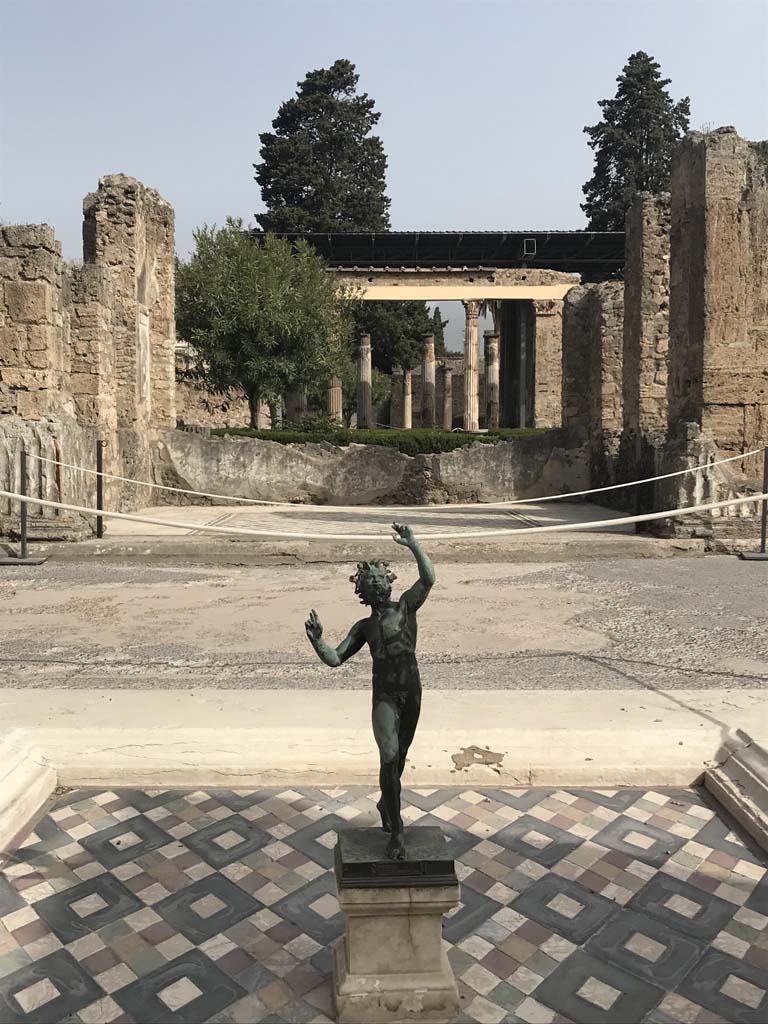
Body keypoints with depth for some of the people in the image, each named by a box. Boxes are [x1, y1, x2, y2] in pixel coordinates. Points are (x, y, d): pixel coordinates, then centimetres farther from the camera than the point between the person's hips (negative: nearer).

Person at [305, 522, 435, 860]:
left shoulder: (406, 606, 4)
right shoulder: (364, 627, 8)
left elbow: (428, 579, -13)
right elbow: (335, 658, 3)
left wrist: (412, 544, -22)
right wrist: (317, 641, -15)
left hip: (412, 692, 1)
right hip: (385, 697, -1)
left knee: (399, 756, 16)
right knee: (389, 759, -9)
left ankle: (385, 804, 44)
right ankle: (396, 832, 1)